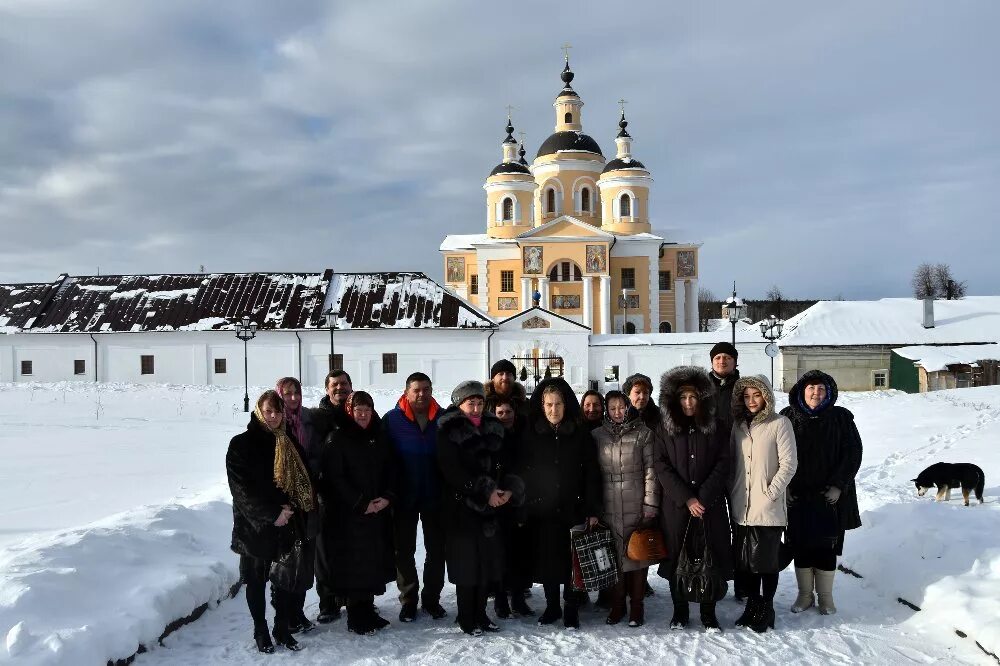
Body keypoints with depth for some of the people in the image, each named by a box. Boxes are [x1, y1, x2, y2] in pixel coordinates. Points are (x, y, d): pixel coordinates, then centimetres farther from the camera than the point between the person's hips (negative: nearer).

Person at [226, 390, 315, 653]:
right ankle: (260, 631, 20)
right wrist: (272, 514, -16)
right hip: (255, 526, -4)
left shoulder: (290, 445, 8)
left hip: (288, 525, 4)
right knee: (256, 581, 7)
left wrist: (290, 508, -6)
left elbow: (303, 481, 10)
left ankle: (282, 628, 21)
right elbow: (242, 488, -12)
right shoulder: (241, 444, -7)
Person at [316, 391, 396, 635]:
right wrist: (361, 503, -13)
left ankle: (367, 610, 20)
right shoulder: (338, 439, -5)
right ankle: (356, 617, 8)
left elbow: (390, 471, 13)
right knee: (354, 563, -4)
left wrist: (387, 497, -5)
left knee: (374, 561, 7)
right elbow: (334, 477, -10)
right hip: (348, 514, -5)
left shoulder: (379, 439, 11)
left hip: (378, 513, 5)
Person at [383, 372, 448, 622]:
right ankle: (408, 600, 21)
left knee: (437, 549, 9)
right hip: (404, 497, -1)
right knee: (404, 550, 8)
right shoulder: (392, 420, -5)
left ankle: (432, 598, 23)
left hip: (435, 496, 1)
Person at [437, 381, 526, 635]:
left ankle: (480, 613, 22)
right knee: (467, 562, -1)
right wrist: (486, 492, -17)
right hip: (462, 507, -5)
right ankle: (467, 619, 12)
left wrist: (509, 490, -7)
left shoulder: (493, 428, 12)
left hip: (491, 508, 5)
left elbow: (504, 465, 12)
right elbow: (453, 472, -14)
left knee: (489, 560, 7)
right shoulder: (449, 433, -6)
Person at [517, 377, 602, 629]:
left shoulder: (580, 434, 0)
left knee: (572, 560, 4)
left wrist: (593, 510, -6)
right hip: (540, 511, 1)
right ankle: (552, 606, 26)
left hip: (572, 509, -1)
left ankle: (571, 610, 19)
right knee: (546, 559, 9)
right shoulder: (530, 435, 2)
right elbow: (521, 473, 2)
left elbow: (592, 474, -1)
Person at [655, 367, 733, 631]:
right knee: (677, 557, 4)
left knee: (710, 556, 2)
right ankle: (679, 612, 18)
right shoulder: (667, 429, 3)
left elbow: (723, 463, -1)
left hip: (711, 505, 0)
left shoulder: (716, 427, 3)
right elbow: (662, 467, -2)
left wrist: (703, 498, -11)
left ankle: (708, 612, 16)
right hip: (676, 506, 0)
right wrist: (686, 499, -11)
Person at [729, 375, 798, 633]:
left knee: (767, 559, 4)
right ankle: (752, 605, 26)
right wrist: (732, 495, 5)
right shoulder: (739, 424, 9)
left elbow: (788, 463, -10)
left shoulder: (779, 423, -7)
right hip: (742, 508, 5)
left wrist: (771, 492, -14)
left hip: (769, 509, -5)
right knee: (747, 559, 12)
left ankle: (766, 609, 18)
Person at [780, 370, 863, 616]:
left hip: (829, 496, -1)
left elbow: (853, 452, 0)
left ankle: (825, 596, 20)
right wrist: (784, 487, -6)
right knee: (800, 545, 7)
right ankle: (805, 594, 21)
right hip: (797, 496, 1)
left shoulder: (841, 418, 0)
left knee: (827, 546, 5)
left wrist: (838, 485, -7)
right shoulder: (788, 417, 0)